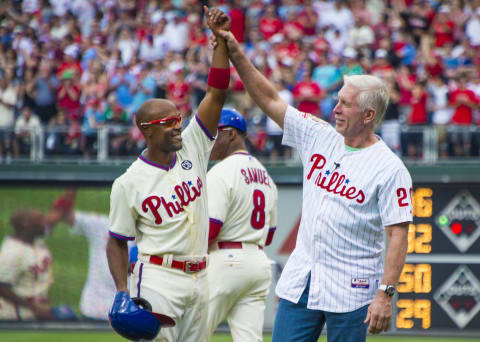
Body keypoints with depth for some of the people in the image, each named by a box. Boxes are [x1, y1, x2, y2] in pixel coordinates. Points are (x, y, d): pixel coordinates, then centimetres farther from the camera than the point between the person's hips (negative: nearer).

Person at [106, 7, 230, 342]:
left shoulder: (192, 149, 6)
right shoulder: (129, 183, -5)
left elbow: (216, 94, 0)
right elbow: (117, 240, 0)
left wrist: (221, 40, -10)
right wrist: (122, 291, -12)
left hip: (198, 276, 6)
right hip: (158, 280, -6)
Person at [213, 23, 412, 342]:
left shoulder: (389, 168, -10)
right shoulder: (319, 137, 7)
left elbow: (398, 235, -13)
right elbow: (270, 100, 10)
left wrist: (385, 294, -20)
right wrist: (236, 55, 0)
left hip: (350, 291, -6)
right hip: (301, 280, 6)